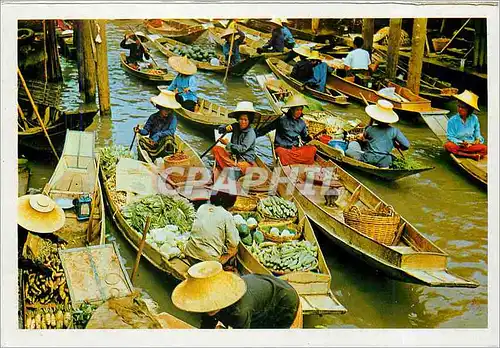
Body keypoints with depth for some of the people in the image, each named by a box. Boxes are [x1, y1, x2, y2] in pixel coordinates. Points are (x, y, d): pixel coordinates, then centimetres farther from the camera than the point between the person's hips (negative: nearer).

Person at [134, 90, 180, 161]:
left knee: (168, 138, -33)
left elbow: (171, 131, -21)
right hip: (154, 143, 2)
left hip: (165, 144, -2)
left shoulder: (173, 118, -8)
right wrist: (140, 131, -21)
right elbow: (146, 130, 1)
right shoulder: (153, 117, 0)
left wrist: (158, 135, -30)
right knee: (141, 140, -23)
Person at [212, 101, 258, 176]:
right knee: (216, 149, -13)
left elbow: (242, 149, -19)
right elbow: (220, 129, 12)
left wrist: (228, 144, -11)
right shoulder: (235, 126, 4)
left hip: (246, 160, -7)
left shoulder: (251, 133, -13)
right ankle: (233, 166, -24)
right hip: (233, 156, 7)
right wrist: (226, 128, -12)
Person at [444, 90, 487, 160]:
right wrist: (461, 143, -21)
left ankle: (460, 153, -31)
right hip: (457, 144, -1)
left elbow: (477, 132, 14)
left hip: (471, 144, 2)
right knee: (448, 145, -36)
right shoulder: (452, 121, -7)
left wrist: (478, 139, -7)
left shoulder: (474, 119, 1)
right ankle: (472, 155, -33)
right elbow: (450, 137, -7)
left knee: (485, 148, -26)